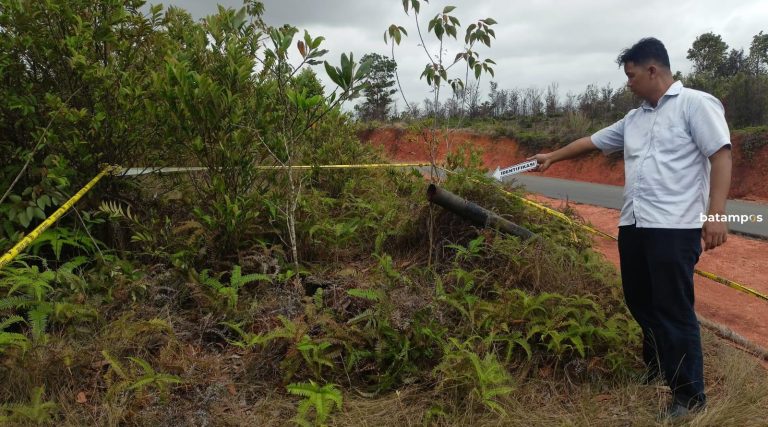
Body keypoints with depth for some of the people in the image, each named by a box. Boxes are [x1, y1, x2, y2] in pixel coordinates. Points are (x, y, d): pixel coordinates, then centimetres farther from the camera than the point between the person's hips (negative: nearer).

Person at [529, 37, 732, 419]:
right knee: (640, 303, 15)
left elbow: (721, 156, -10)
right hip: (633, 226, 8)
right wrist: (552, 157, 35)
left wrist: (715, 214, -18)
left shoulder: (696, 104, -3)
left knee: (675, 310, -4)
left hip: (675, 227, -8)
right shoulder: (634, 119, 19)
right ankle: (656, 372, 33)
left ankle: (690, 396, 9)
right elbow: (592, 142, 29)